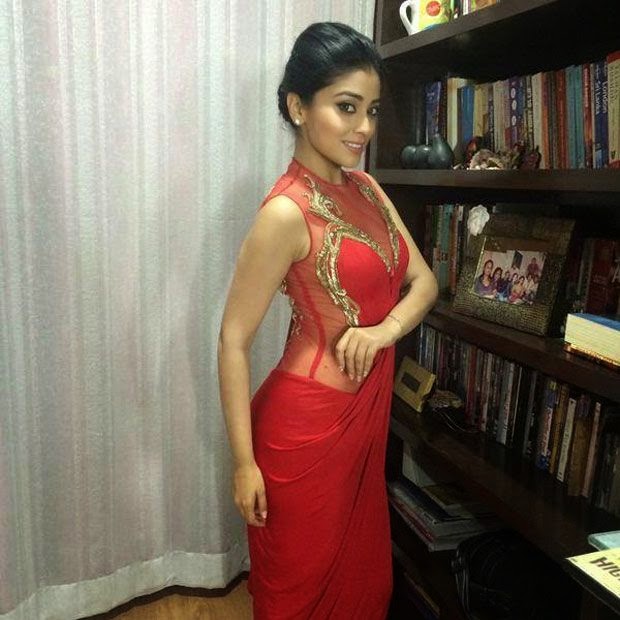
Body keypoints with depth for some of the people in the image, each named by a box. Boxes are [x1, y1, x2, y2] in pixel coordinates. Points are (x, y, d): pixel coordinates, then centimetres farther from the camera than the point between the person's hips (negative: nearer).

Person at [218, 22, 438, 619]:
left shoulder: (365, 189, 3)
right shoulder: (287, 212, -21)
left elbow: (423, 280, 6)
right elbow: (233, 340, -18)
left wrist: (386, 329, -16)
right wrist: (244, 461, -15)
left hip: (367, 413, 7)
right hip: (307, 420, -7)